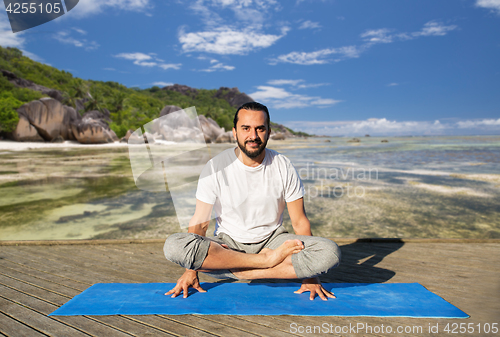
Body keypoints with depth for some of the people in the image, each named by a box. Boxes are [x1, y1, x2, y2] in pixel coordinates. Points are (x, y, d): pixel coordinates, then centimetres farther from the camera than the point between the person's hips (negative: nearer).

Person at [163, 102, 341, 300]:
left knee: (330, 252, -24)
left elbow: (299, 221, -2)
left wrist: (309, 273, -7)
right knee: (173, 246, -28)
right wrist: (191, 271, -10)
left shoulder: (284, 167, -6)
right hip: (227, 243, 0)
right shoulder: (216, 167, -10)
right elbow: (200, 221, -6)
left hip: (272, 240, 1)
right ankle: (267, 260, -20)